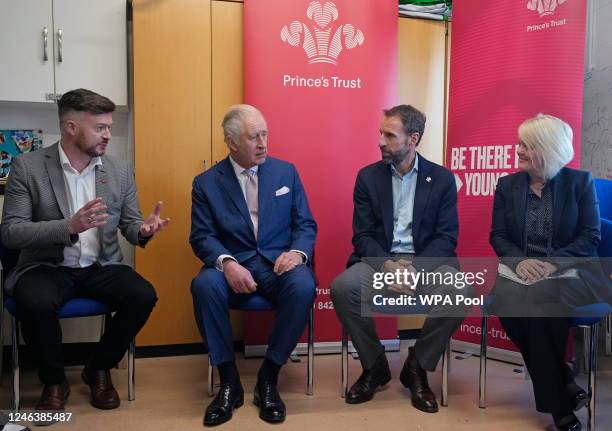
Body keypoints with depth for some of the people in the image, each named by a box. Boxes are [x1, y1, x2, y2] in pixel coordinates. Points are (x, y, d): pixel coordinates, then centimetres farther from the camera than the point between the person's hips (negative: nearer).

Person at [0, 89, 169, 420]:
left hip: (101, 267, 3)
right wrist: (69, 226, -28)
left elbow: (129, 224, 9)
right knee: (34, 303, -34)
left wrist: (143, 230, -17)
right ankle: (54, 380, -3)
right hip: (47, 267, -3)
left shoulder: (120, 171, 4)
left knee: (143, 295, -24)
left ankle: (99, 368, 4)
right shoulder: (27, 166, -7)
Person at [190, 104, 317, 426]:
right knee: (204, 285, -33)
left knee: (303, 287, -33)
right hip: (233, 265, 0)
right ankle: (229, 380, -15)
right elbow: (202, 236, -3)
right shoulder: (206, 183, 4)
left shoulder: (286, 172, 9)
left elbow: (306, 225, 7)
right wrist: (227, 263, -24)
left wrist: (298, 251, -16)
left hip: (279, 263, 1)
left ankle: (268, 378, -14)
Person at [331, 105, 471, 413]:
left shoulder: (442, 178, 4)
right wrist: (388, 266, -20)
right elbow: (362, 235, 1)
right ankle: (374, 365, -4)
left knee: (459, 293, -31)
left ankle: (416, 368, -6)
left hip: (427, 261, 0)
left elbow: (446, 237, -3)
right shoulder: (368, 177, 7)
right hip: (380, 260, 1)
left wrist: (415, 268, -21)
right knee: (342, 287, -29)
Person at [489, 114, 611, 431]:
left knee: (537, 302, -35)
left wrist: (552, 263, -19)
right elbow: (497, 236, 6)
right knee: (511, 302, -32)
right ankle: (565, 388, -13)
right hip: (521, 273, 3)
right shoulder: (507, 185, 11)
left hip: (570, 273, -2)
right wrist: (519, 260, -15)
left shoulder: (580, 182, 3)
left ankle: (557, 402, -12)